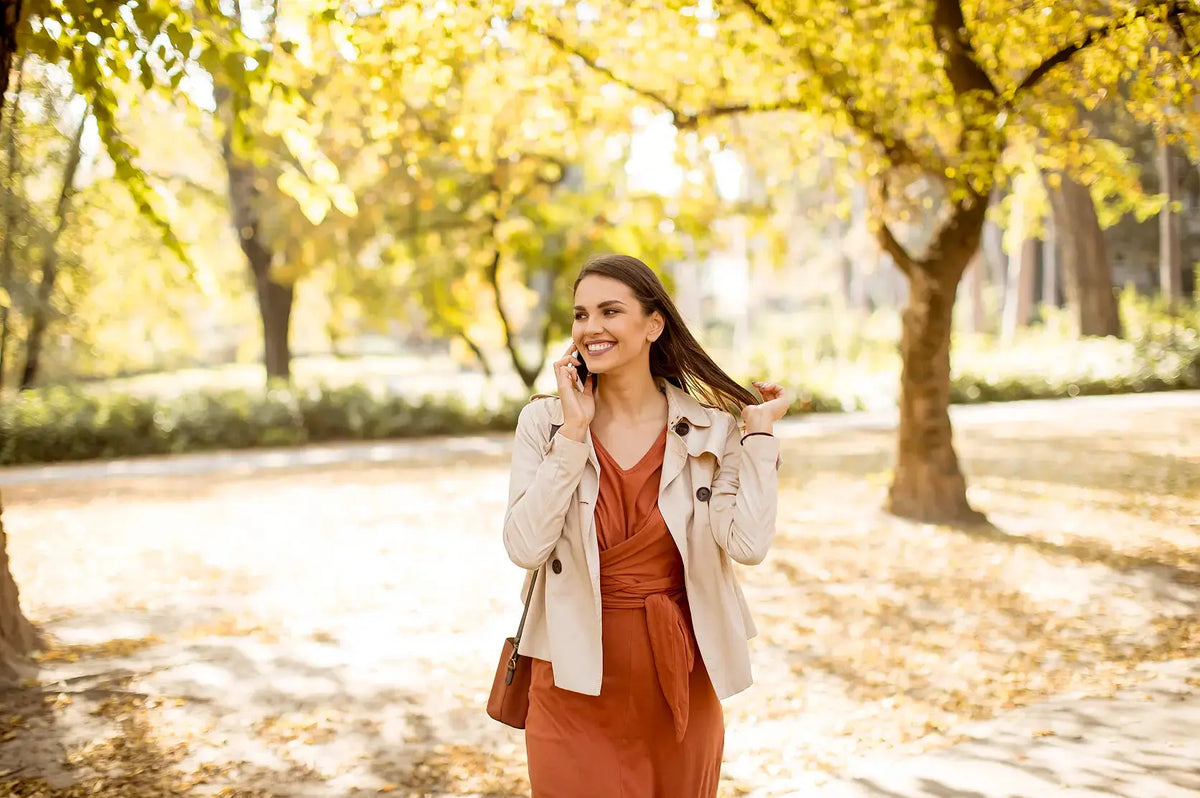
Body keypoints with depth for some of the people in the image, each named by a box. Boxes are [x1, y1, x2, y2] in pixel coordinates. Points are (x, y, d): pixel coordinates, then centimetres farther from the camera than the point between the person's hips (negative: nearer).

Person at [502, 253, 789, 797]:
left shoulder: (710, 428, -2)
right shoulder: (545, 421, -4)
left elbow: (748, 545, -14)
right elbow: (525, 548, -16)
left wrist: (759, 434, -9)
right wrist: (573, 434, -18)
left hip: (679, 679, 2)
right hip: (577, 679, -1)